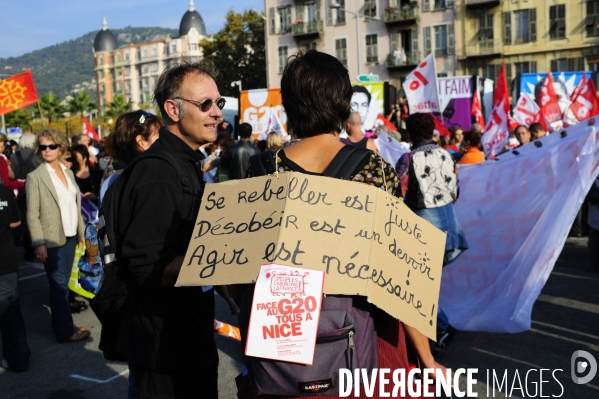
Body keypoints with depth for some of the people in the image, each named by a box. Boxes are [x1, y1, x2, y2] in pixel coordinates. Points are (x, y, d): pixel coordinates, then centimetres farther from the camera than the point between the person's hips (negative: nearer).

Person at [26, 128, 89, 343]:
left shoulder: (68, 173, 9)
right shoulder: (35, 177, -8)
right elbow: (32, 215, -9)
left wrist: (82, 232, 11)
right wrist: (39, 243, -15)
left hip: (70, 237, 5)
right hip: (53, 239, -5)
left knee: (62, 284, 13)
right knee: (59, 285, 0)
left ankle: (63, 324, 23)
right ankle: (65, 331, 10)